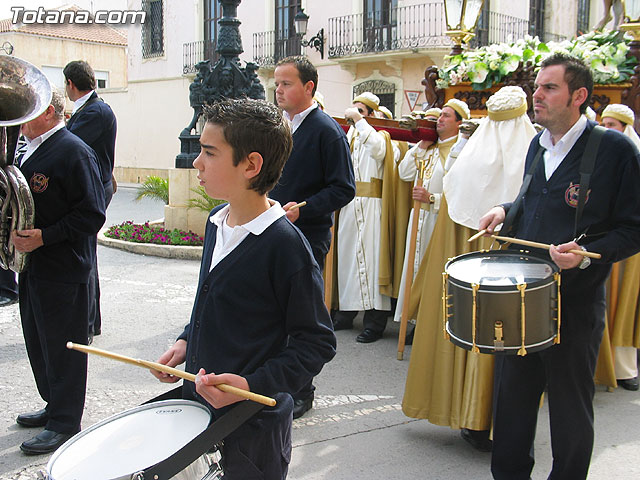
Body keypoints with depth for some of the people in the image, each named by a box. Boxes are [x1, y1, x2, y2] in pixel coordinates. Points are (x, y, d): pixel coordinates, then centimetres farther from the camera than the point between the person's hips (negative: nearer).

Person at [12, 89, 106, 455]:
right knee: (38, 342, 19)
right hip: (33, 265, 9)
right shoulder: (31, 152, 13)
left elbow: (92, 214, -19)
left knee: (62, 347, 2)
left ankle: (65, 424, 16)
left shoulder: (74, 152, -16)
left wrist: (44, 237, -22)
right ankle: (54, 407, 36)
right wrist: (16, 232, 6)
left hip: (62, 270, -9)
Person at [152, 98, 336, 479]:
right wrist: (187, 341, 4)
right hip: (199, 404, 7)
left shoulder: (285, 245, -22)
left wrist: (250, 384, -26)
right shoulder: (217, 223, 2)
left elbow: (317, 343, -18)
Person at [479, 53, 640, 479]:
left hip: (575, 300, -6)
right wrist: (507, 210, 4)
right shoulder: (538, 146, 9)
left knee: (570, 404, 9)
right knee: (512, 392, 15)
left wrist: (586, 253, -26)